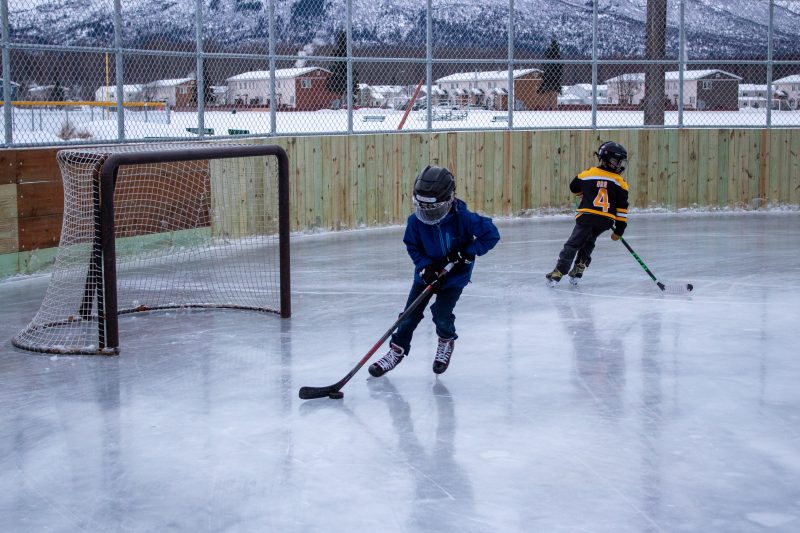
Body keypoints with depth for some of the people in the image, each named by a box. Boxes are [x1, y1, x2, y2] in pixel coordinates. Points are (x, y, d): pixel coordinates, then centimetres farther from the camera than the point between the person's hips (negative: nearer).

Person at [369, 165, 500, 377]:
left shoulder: (463, 218, -27)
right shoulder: (416, 221, -19)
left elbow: (491, 235, -20)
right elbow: (412, 246, -3)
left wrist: (468, 253, -24)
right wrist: (426, 267, -17)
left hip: (455, 274, -3)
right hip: (428, 272, 3)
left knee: (441, 314, -12)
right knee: (411, 313, 1)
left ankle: (447, 341, 20)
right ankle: (397, 350, 18)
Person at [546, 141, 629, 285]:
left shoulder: (587, 174, 4)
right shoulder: (619, 182, 1)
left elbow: (574, 187, 22)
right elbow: (622, 207, -1)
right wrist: (619, 230, 4)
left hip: (587, 216, -1)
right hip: (606, 221, 1)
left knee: (572, 244, 3)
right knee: (588, 243, 23)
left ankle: (557, 273, -5)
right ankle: (577, 272, 19)